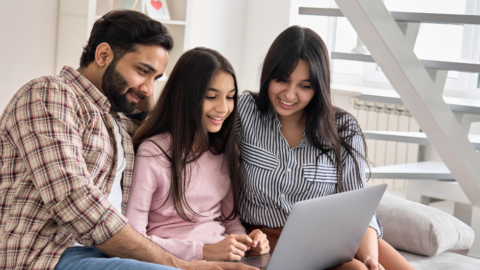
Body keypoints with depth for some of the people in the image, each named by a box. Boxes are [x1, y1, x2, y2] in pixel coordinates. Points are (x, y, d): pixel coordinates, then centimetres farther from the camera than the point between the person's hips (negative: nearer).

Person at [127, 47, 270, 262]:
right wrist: (204, 252, -19)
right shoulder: (152, 154, -8)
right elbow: (133, 239, -13)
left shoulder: (224, 152, 14)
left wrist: (246, 242, -1)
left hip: (225, 260, 6)